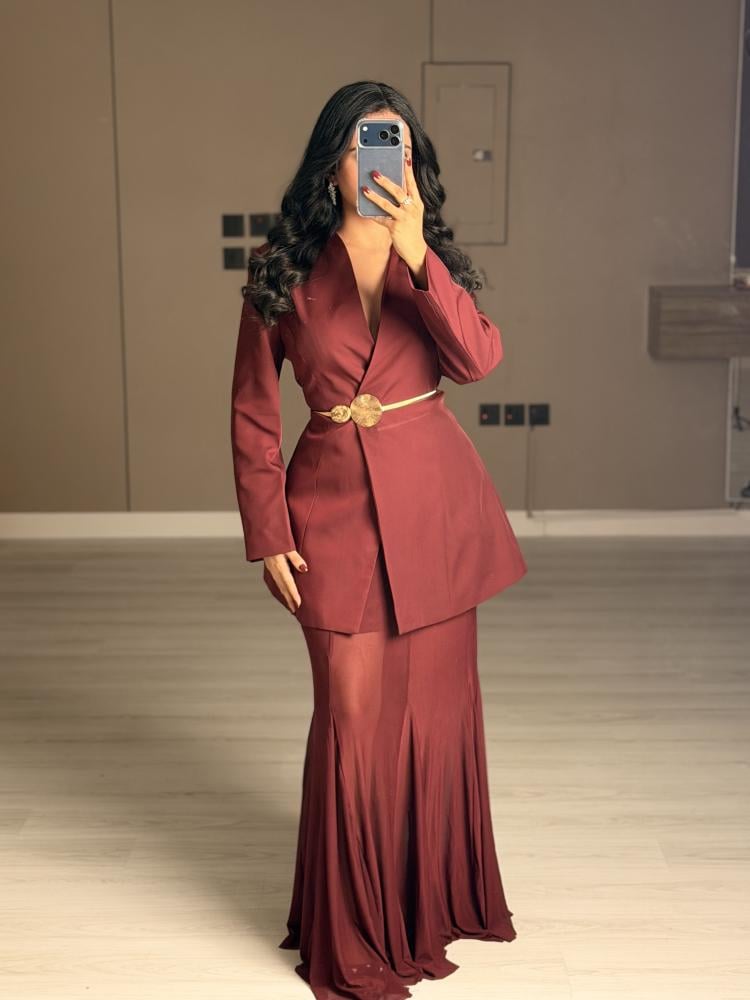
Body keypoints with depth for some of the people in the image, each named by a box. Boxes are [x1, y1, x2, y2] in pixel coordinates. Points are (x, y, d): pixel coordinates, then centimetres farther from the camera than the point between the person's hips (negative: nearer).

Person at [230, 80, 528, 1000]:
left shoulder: (432, 260, 5)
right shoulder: (282, 271, -1)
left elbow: (478, 358, -14)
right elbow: (253, 413, 1)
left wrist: (417, 255, -25)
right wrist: (266, 535, -4)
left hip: (436, 501, 2)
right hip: (335, 506, -2)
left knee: (436, 704, 10)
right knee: (353, 716, -1)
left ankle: (435, 898, 31)